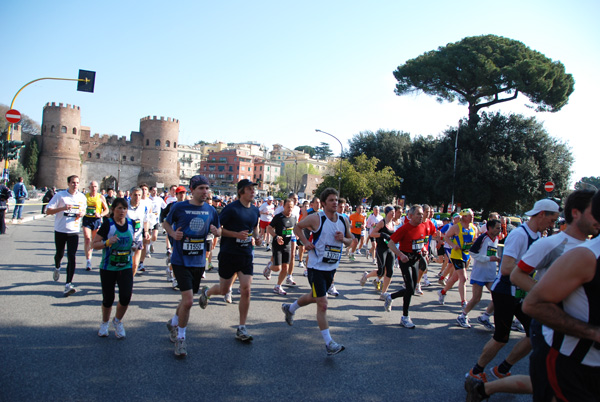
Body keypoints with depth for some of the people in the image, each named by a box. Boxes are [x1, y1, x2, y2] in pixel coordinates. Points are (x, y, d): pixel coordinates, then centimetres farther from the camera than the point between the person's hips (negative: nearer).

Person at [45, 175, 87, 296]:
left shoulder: (82, 197, 4)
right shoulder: (60, 195, -6)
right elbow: (48, 211, -7)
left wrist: (82, 213, -3)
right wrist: (63, 208, -22)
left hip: (74, 232, 1)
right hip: (60, 230, -1)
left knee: (71, 257, -8)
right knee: (60, 254, 16)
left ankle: (68, 284, -8)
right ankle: (57, 268, 52)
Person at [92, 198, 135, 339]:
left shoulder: (131, 223, 1)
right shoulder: (108, 224, -11)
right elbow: (94, 244, -10)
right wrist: (107, 242, -26)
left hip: (126, 267, 2)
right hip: (108, 267, -2)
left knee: (126, 297, -10)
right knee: (108, 299, 7)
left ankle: (118, 321, 19)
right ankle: (104, 323, 37)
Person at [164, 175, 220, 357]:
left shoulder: (210, 210, 2)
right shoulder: (179, 207, -7)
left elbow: (218, 231, 13)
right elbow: (166, 223, 8)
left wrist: (215, 231, -10)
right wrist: (173, 234, -12)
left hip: (199, 261, 4)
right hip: (181, 260, -4)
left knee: (187, 299, 17)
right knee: (188, 300, -12)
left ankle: (173, 322, 46)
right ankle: (180, 338, 10)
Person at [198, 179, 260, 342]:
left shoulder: (255, 210, 6)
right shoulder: (231, 208, -13)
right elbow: (218, 228, -12)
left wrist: (257, 237, 4)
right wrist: (236, 234, -23)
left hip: (246, 255, 4)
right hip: (228, 254, -4)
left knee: (246, 289, -5)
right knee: (224, 290, 10)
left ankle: (241, 329, 6)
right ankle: (206, 292, 46)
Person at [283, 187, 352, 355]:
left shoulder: (344, 220, 2)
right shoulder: (316, 218, -12)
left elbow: (350, 240, 13)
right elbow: (297, 227, 2)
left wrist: (343, 239, -10)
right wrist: (305, 242, -12)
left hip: (332, 267, 7)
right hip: (316, 267, -6)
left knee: (314, 297, 24)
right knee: (322, 304, -8)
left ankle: (289, 308, 50)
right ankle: (328, 343, 0)